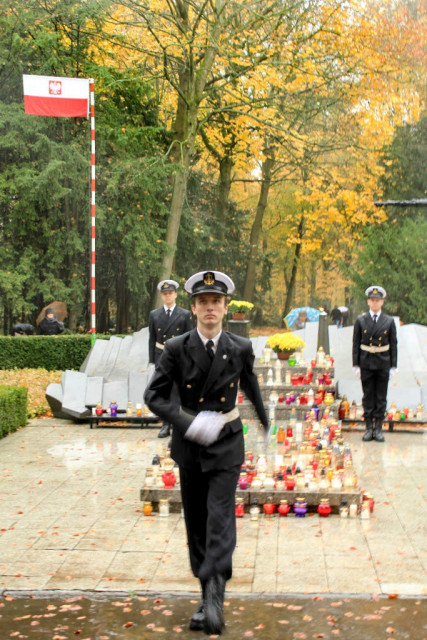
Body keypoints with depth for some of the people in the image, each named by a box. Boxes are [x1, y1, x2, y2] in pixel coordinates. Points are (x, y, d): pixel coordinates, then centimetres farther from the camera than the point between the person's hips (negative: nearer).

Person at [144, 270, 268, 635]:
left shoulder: (241, 348, -5)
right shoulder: (177, 349, -8)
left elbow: (250, 385, 15)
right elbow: (154, 396, -6)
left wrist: (265, 420, 30)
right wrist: (190, 423, -19)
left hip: (226, 444, -1)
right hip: (190, 444, 1)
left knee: (220, 518, -14)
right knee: (195, 522, 8)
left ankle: (214, 595, -18)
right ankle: (210, 597, 20)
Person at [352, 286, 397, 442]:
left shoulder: (389, 321, 3)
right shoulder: (360, 320, 2)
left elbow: (393, 345, 4)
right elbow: (356, 344, 3)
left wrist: (393, 366, 0)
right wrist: (356, 365, -2)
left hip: (383, 364, 0)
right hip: (366, 364, 0)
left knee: (381, 397, 4)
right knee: (368, 397, 5)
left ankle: (378, 428, 10)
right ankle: (369, 428, 11)